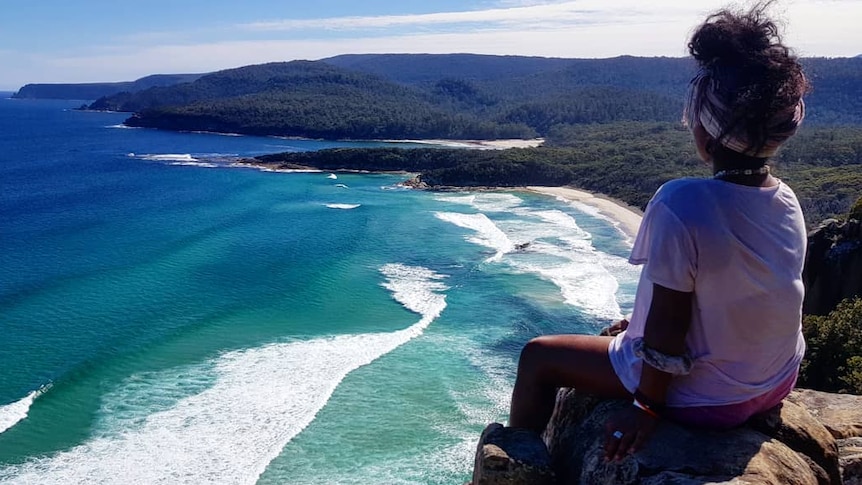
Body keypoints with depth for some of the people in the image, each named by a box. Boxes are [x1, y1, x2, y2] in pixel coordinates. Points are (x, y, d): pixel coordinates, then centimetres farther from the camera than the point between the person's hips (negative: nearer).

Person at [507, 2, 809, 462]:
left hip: (706, 396, -7)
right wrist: (644, 324, 17)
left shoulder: (682, 203, -29)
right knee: (629, 330, 32)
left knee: (538, 356, 5)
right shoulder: (786, 199, -5)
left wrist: (647, 407, -11)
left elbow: (669, 324, -24)